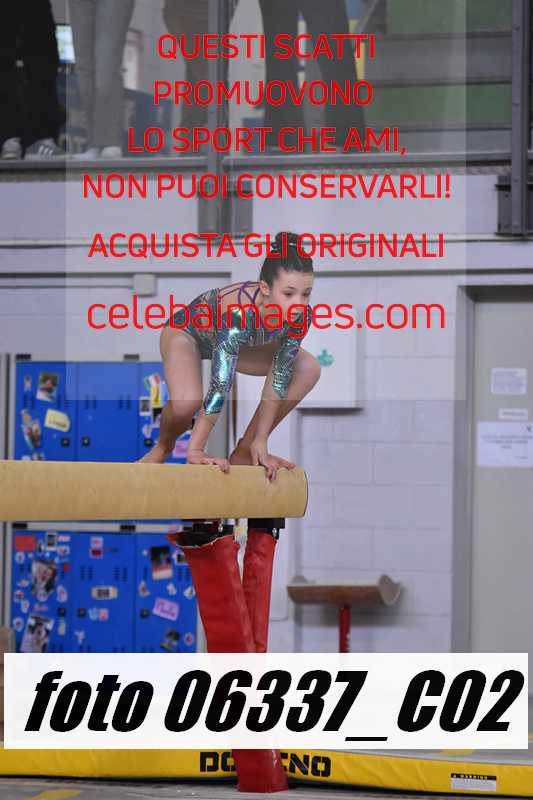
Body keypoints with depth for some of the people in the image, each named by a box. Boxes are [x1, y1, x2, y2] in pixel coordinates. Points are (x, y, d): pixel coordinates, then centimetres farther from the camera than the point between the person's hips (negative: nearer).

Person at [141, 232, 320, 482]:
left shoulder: (300, 316, -28)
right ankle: (163, 447, 2)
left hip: (238, 343, 6)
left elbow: (279, 379, -21)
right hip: (186, 332, -6)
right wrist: (195, 451, -42)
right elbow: (220, 386, -44)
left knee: (309, 369, -10)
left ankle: (245, 451, 1)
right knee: (187, 402, -35)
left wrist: (260, 442, -20)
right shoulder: (239, 314, -44)